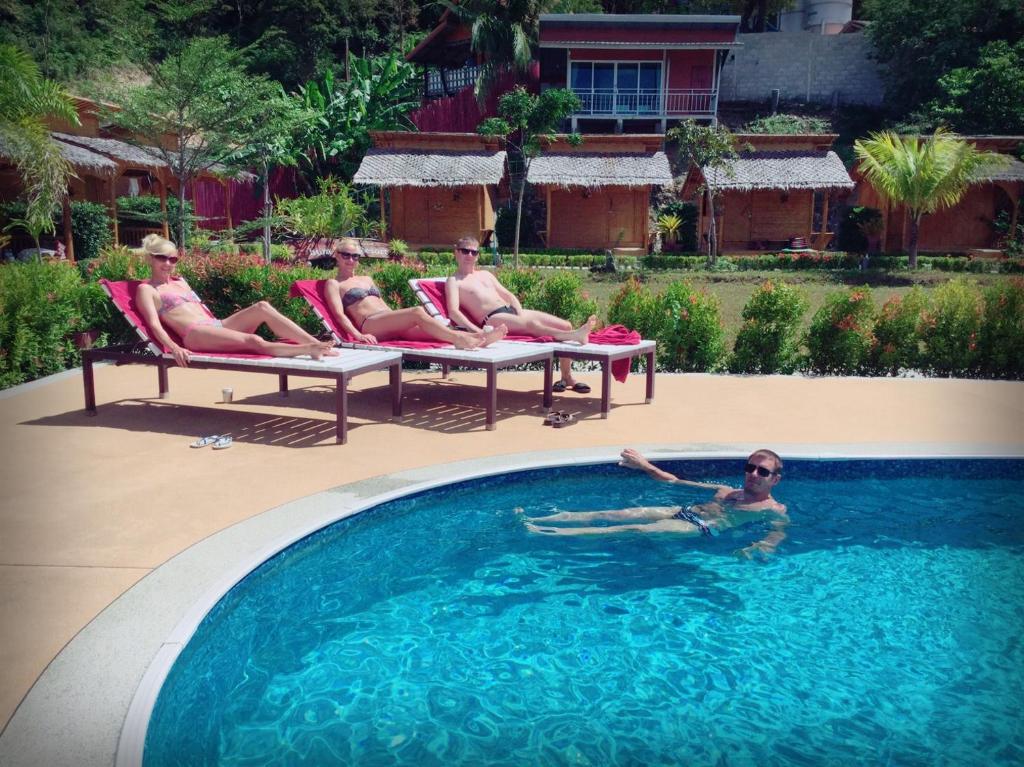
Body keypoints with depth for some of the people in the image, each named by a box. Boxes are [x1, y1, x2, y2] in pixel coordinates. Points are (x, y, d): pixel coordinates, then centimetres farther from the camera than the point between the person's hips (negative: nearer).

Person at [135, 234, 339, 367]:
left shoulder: (180, 282, 29)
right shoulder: (146, 289, 7)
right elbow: (154, 323, -7)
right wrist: (174, 348, -24)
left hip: (216, 325, 7)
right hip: (195, 334, -7)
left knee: (262, 307, -18)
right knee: (254, 341, -32)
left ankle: (316, 343, -29)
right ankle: (309, 349, -43)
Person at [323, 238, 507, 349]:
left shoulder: (367, 279, 31)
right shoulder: (334, 284, 11)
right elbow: (339, 314, -4)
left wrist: (399, 319, 17)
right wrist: (358, 335, -20)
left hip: (391, 324, 6)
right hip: (371, 325, -6)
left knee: (435, 329, -22)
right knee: (418, 312, -32)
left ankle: (478, 337, -43)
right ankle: (459, 339, -49)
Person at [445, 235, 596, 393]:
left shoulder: (485, 274, 27)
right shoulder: (454, 281, 7)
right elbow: (453, 311, -9)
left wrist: (520, 313, 0)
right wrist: (476, 330, -26)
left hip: (512, 310, 7)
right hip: (493, 319, -7)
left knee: (566, 325, -4)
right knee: (532, 324, -37)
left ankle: (567, 376, 3)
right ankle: (574, 336, -55)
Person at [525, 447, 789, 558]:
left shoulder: (774, 510, 10)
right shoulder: (726, 491, 26)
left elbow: (780, 531, -9)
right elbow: (678, 482, 28)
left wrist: (764, 545, -32)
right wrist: (647, 467, 25)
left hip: (703, 529, -7)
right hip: (682, 513, 7)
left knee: (635, 529, -25)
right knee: (614, 514, -10)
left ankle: (550, 534, -35)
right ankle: (535, 520, -16)